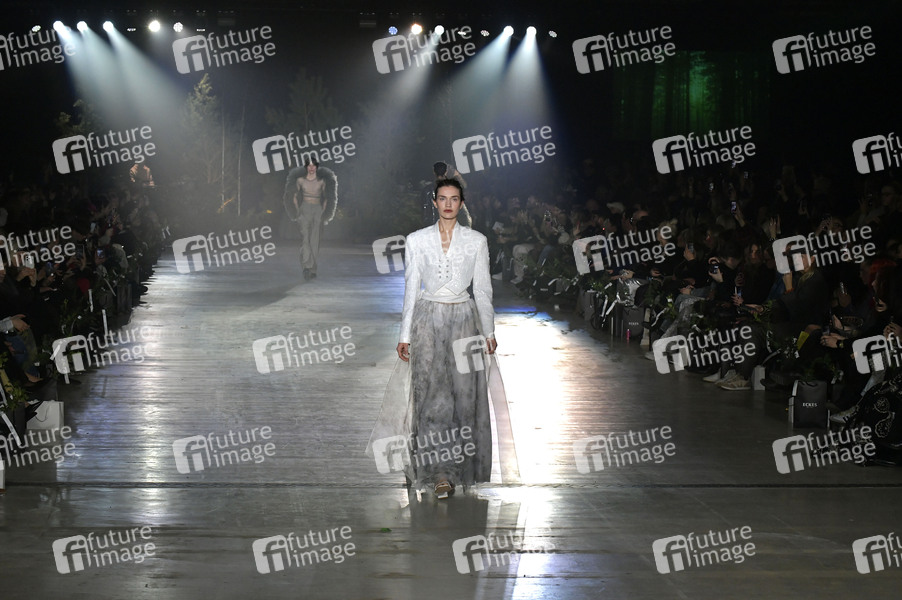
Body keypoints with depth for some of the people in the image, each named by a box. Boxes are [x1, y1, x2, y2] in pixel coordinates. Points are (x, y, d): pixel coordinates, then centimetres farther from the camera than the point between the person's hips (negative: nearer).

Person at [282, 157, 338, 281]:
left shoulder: (322, 181, 6)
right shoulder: (300, 180, 4)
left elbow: (326, 199, 14)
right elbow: (294, 197, 11)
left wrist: (323, 213, 5)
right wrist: (298, 211, 2)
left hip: (318, 210, 1)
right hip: (305, 209, -1)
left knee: (315, 240, -1)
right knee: (305, 237, -18)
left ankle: (312, 269, 6)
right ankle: (307, 266, -29)